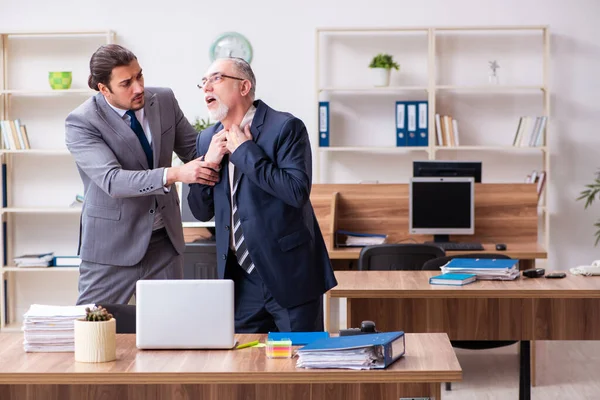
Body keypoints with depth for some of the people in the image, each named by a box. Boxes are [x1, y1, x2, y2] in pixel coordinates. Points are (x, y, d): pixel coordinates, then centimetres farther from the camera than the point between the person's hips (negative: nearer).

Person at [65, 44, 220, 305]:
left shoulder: (164, 100, -1)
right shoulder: (81, 123, -16)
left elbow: (194, 149, 8)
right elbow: (112, 180, -27)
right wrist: (174, 174, -38)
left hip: (165, 240, 4)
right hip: (113, 245, -4)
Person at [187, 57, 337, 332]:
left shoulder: (285, 128, -10)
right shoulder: (208, 140, 9)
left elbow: (297, 191, -23)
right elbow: (201, 212, 11)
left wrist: (246, 151, -18)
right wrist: (209, 162, -6)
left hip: (289, 277, -5)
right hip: (241, 278, 5)